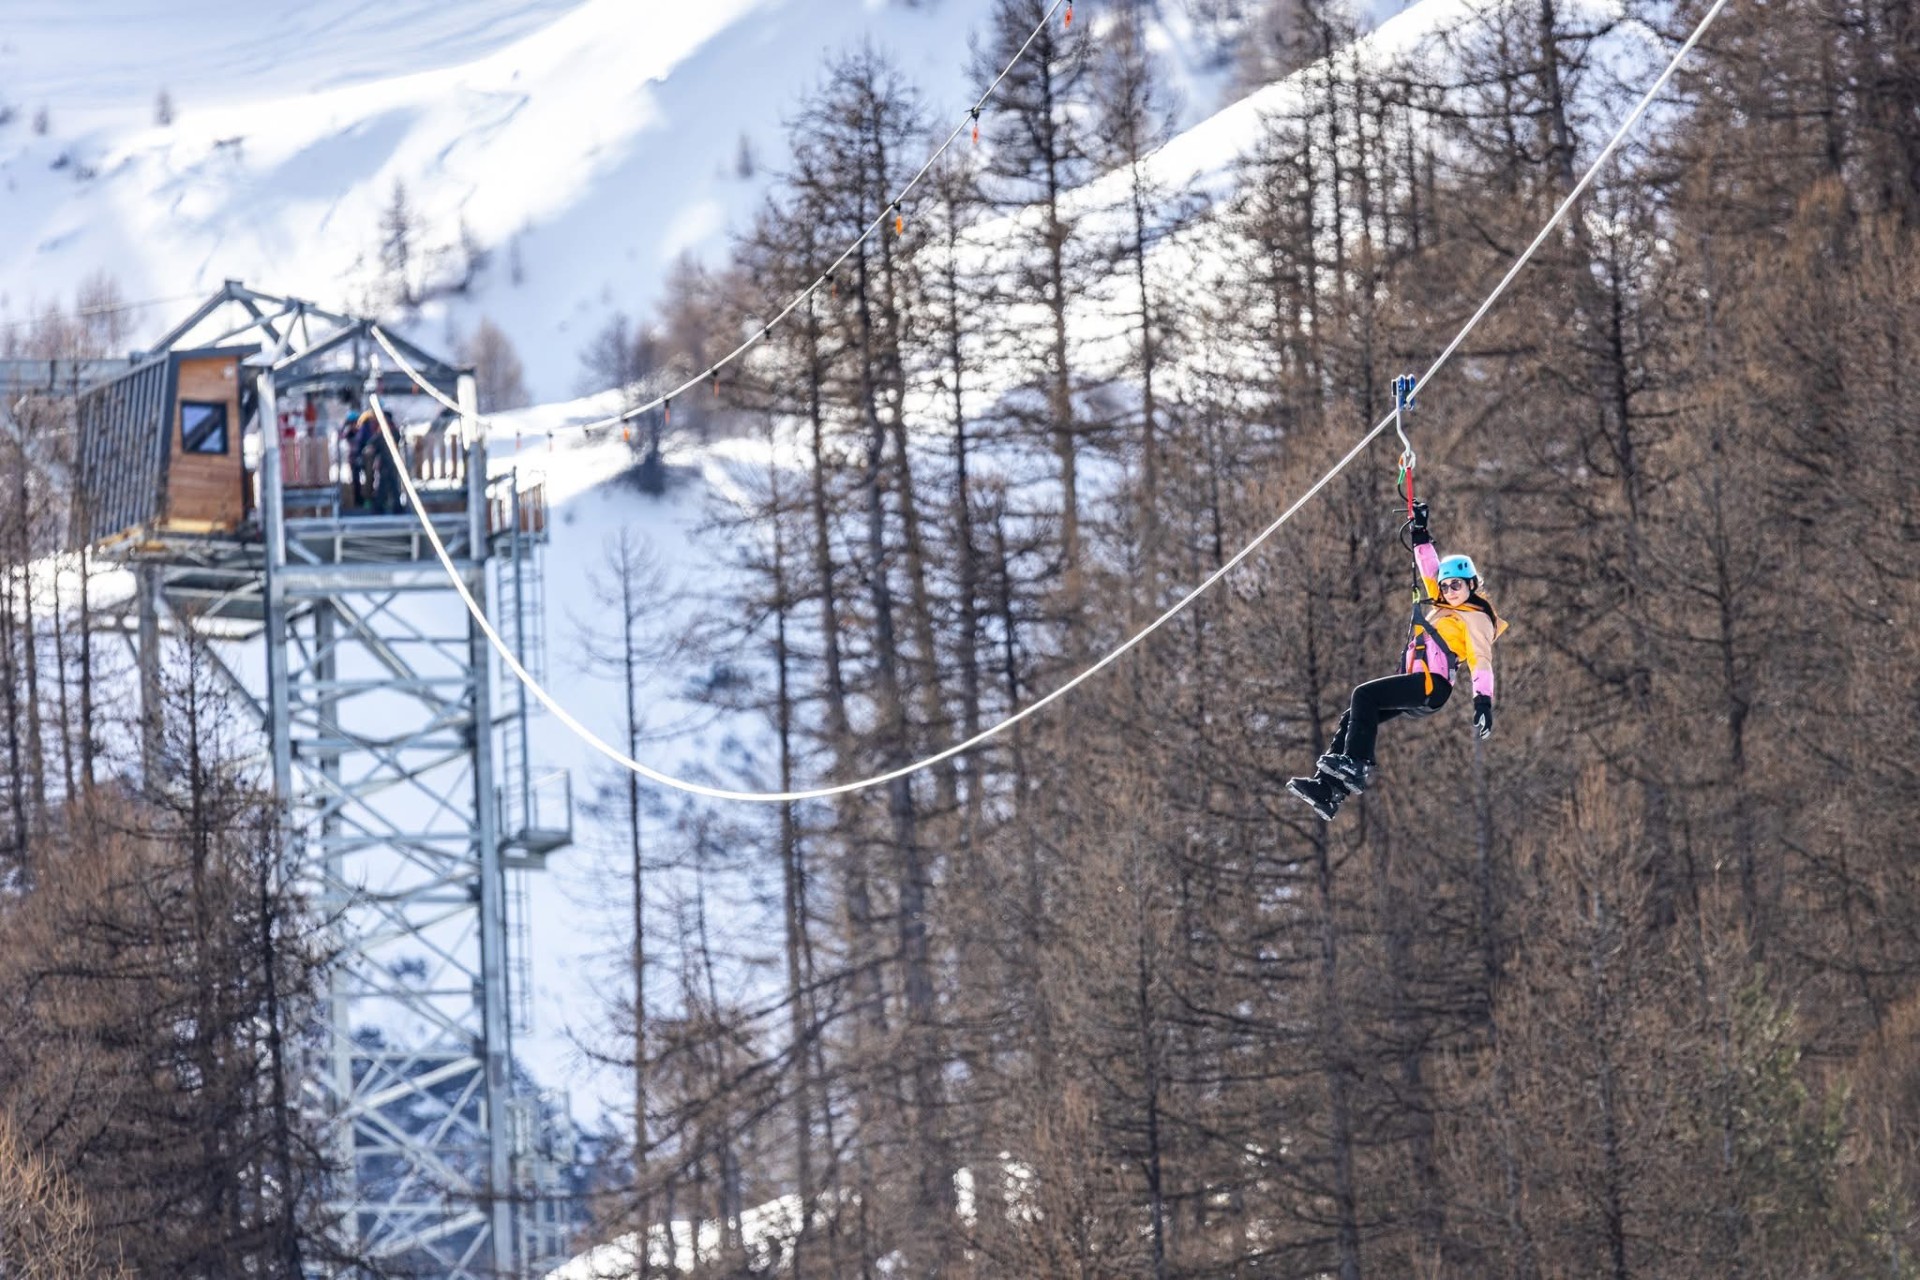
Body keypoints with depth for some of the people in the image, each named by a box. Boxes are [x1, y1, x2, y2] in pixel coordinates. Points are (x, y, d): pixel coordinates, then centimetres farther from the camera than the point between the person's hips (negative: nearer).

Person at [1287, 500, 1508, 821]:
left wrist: (1483, 700, -24)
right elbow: (1429, 569, 32)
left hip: (1433, 684, -9)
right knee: (1354, 716, -4)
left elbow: (1481, 660, -12)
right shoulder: (1441, 605, 23)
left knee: (1365, 695, -24)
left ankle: (1356, 766, -31)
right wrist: (1421, 534, 29)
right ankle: (1328, 788, -15)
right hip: (1415, 686, 9)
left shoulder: (1475, 619, -1)